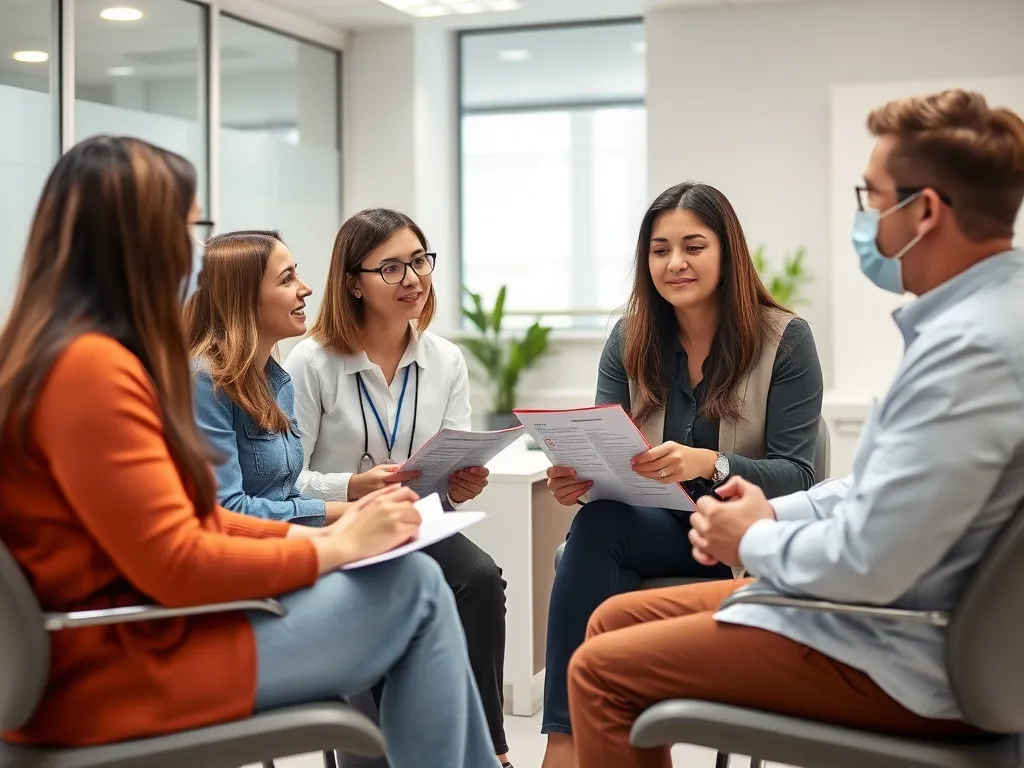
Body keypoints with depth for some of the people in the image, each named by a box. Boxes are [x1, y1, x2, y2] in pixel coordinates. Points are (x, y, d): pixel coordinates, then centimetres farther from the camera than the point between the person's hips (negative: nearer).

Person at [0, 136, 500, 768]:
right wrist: (332, 548, -11)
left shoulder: (76, 355, 12)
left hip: (136, 627, 10)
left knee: (401, 586, 7)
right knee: (415, 589, -6)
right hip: (123, 664, -10)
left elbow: (182, 519, 15)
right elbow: (176, 565, -22)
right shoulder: (90, 368, -21)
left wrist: (311, 533, 6)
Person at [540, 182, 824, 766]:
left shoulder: (785, 339, -5)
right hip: (659, 526, 3)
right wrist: (577, 476, -24)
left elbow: (795, 475, -12)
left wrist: (708, 464, -32)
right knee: (593, 523, -31)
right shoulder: (630, 340, 6)